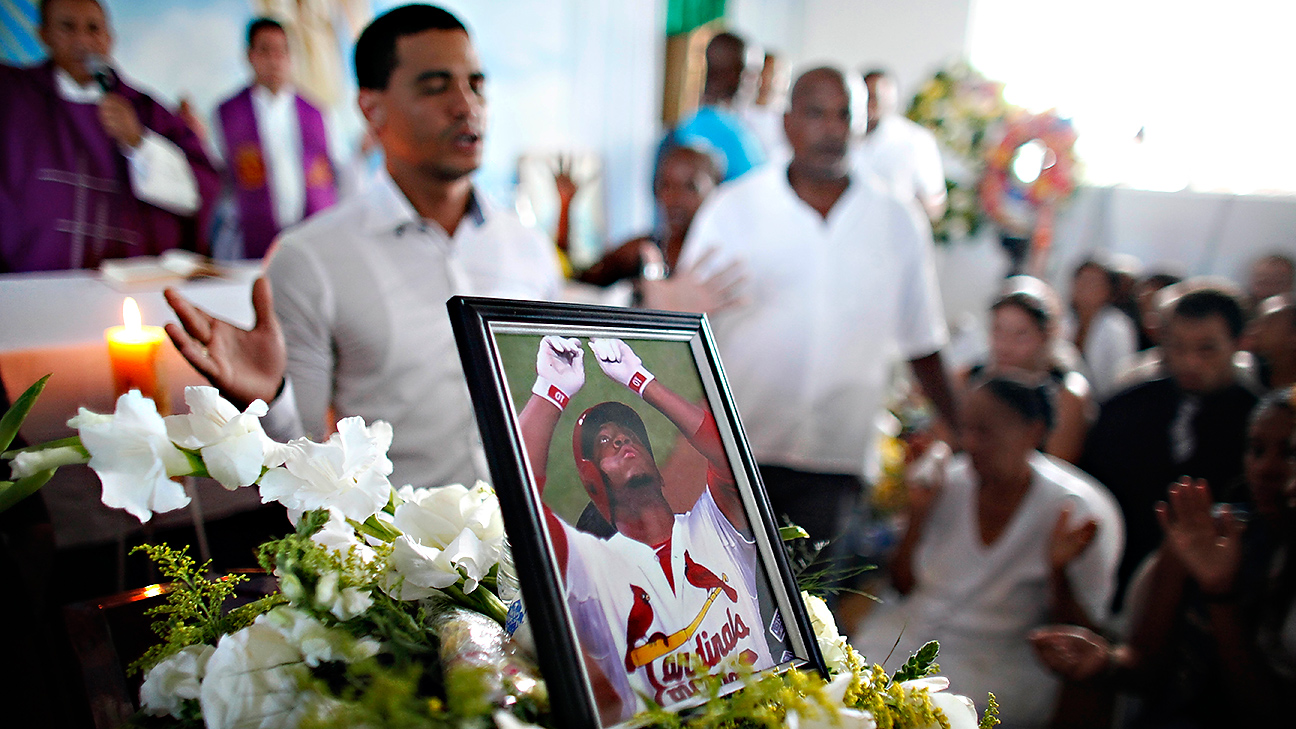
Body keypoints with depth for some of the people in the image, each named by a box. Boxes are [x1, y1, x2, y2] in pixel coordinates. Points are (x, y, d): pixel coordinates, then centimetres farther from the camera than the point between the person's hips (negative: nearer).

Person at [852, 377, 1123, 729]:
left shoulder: (1081, 511, -11)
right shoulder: (952, 481, 0)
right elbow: (904, 585, 7)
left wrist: (1058, 570, -25)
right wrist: (919, 515, -6)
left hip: (1002, 658, -4)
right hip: (912, 631, 4)